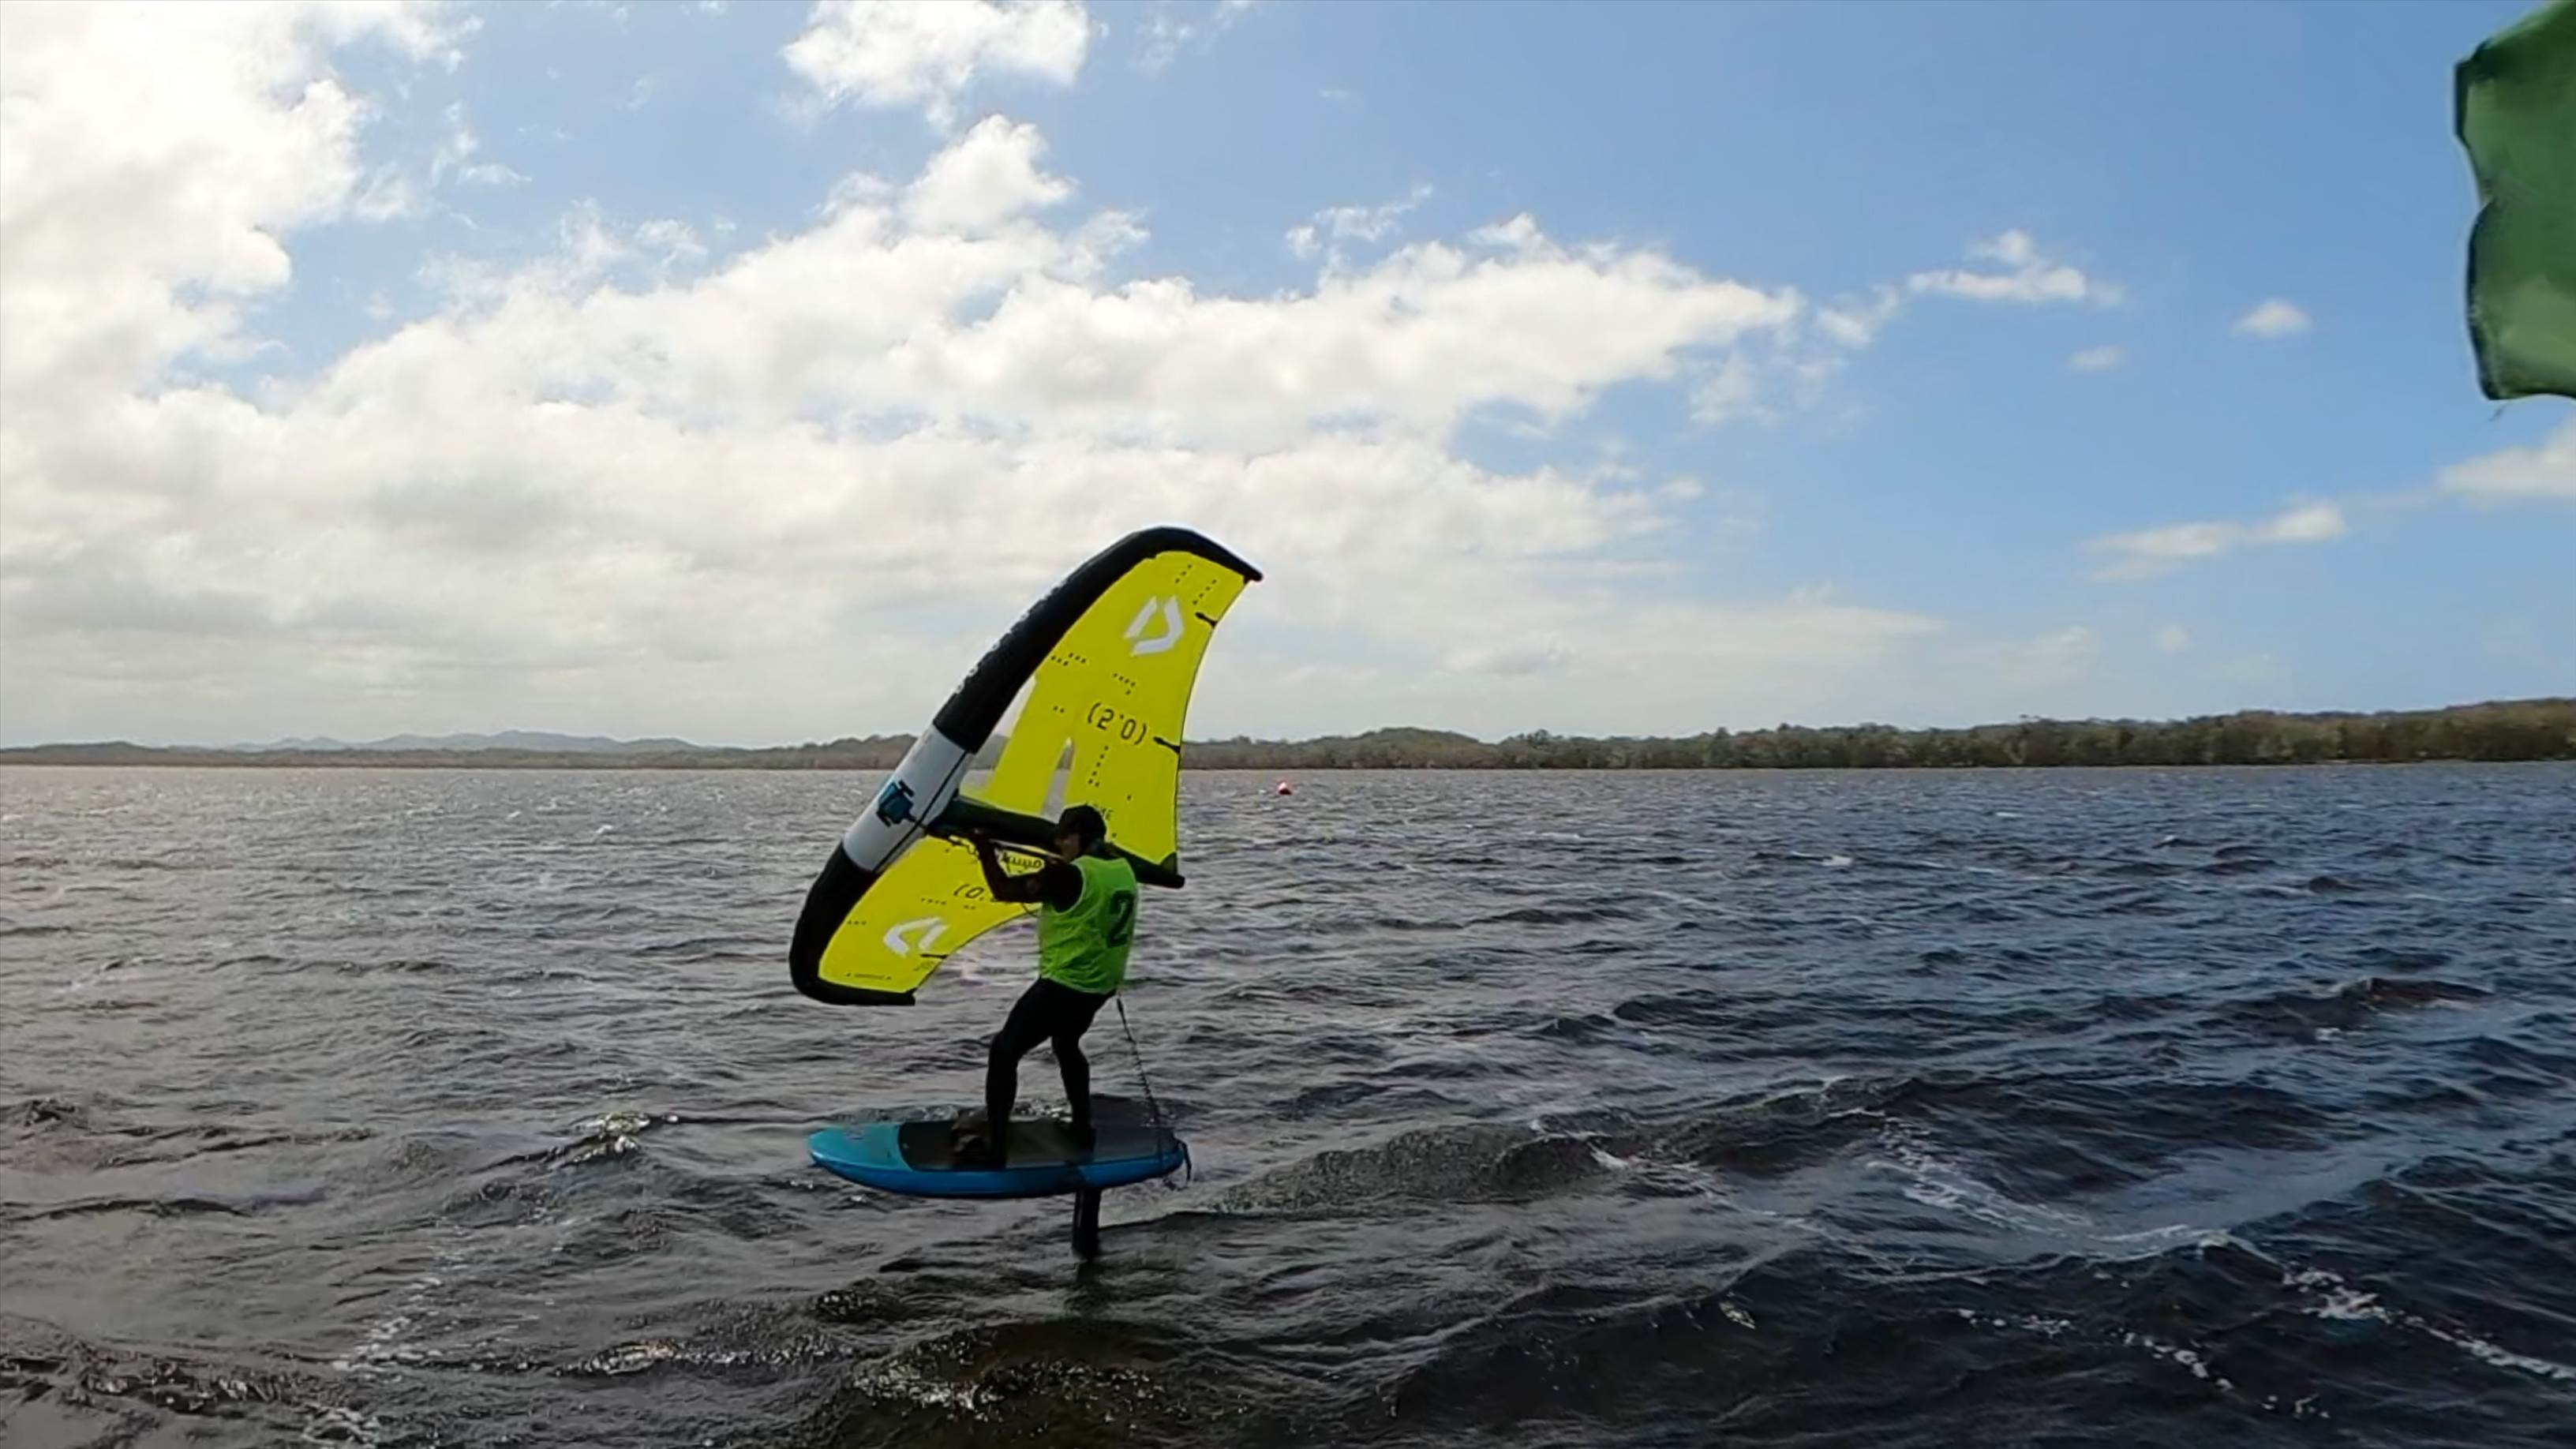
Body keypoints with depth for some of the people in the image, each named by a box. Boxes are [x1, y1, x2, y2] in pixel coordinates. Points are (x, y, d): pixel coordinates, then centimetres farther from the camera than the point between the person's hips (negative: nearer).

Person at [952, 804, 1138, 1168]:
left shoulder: (1070, 875, -19)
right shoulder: (1123, 869, 4)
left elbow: (1004, 890, -16)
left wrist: (985, 849, -6)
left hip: (1063, 985, -8)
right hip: (1102, 985, 8)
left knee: (1004, 1051, 0)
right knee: (1067, 1046, 31)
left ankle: (994, 1146, -2)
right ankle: (1083, 1128, 34)